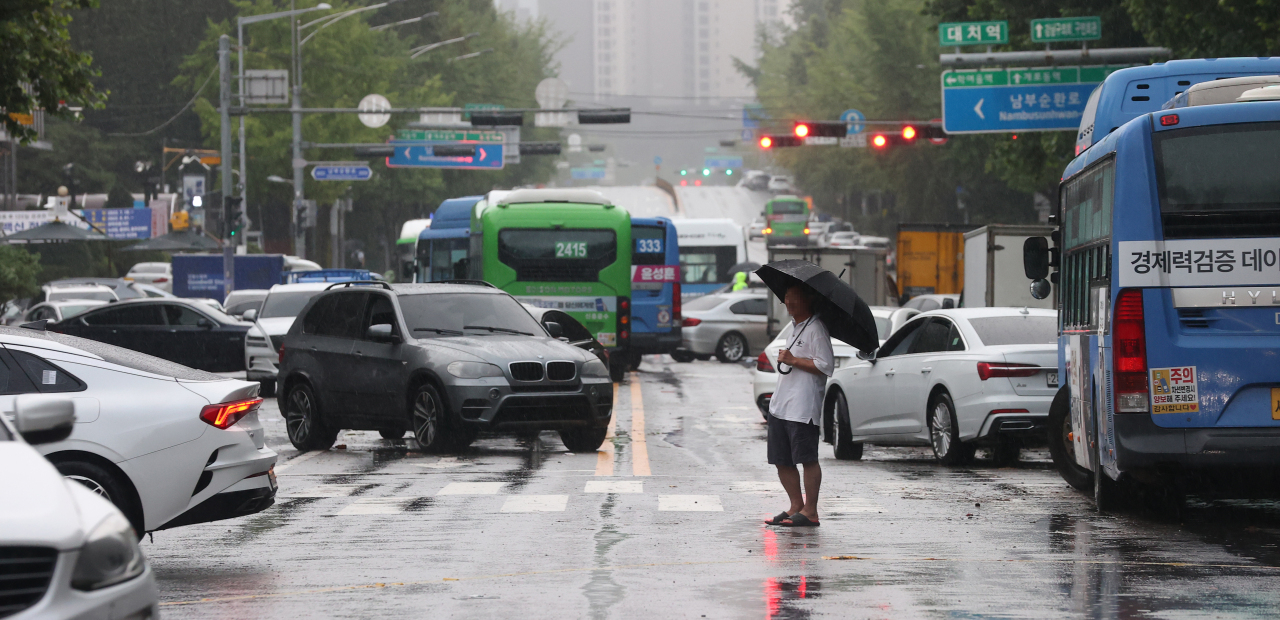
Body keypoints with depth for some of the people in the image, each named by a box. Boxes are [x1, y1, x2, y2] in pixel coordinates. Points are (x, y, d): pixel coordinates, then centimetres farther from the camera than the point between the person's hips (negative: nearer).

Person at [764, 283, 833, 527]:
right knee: (782, 461, 9)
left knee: (807, 459, -6)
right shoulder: (795, 326, 19)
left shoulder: (815, 329, -10)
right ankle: (796, 506, 16)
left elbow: (826, 366, -17)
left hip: (803, 408, -10)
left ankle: (810, 511, -4)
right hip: (780, 406, 10)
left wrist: (793, 360, -16)